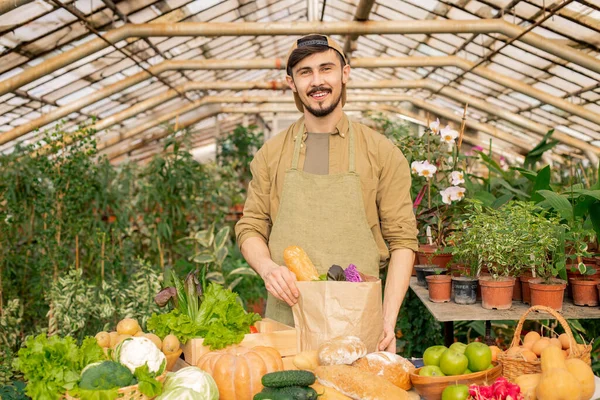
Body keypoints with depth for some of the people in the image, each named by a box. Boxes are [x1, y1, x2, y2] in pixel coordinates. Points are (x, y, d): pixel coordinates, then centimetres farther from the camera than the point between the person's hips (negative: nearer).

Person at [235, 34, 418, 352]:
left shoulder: (382, 153, 3)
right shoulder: (271, 154, 9)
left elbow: (402, 239, 1)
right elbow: (250, 228, 11)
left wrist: (388, 321, -9)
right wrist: (267, 267, -11)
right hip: (286, 318, 1)